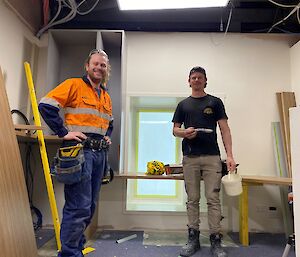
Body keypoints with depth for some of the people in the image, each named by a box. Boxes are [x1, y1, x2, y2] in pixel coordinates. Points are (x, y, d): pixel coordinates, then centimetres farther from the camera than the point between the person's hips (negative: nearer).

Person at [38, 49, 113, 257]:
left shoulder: (106, 96, 21)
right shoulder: (74, 85, -1)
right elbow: (46, 105, -11)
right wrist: (64, 132, -15)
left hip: (99, 153, 8)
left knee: (90, 206, 14)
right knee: (79, 207, -8)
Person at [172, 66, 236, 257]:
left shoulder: (215, 102, 8)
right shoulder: (183, 104, 13)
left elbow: (224, 129, 1)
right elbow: (175, 130, 12)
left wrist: (230, 155, -10)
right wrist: (184, 132, -12)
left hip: (212, 157, -1)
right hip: (190, 158, 2)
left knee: (213, 199, 0)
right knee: (192, 199, 8)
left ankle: (216, 240, 12)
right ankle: (193, 238, 19)